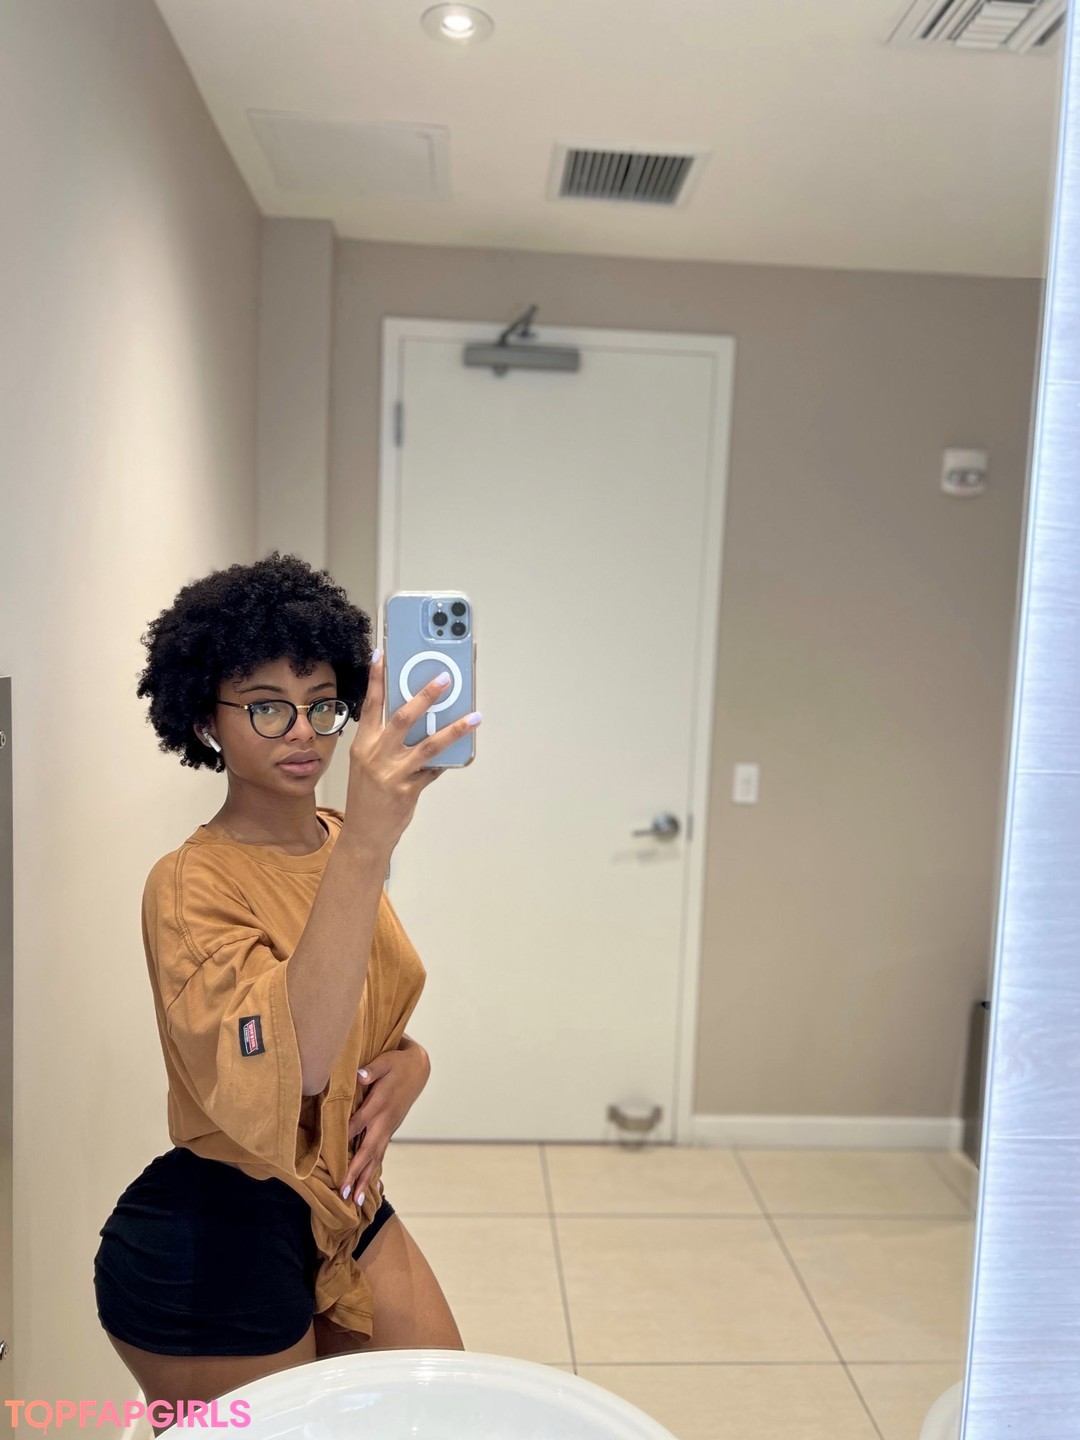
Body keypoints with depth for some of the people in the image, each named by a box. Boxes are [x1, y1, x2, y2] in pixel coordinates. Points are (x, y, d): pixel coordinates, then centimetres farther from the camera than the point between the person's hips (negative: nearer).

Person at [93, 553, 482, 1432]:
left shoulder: (340, 844, 0)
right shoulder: (191, 885, -23)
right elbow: (284, 1068, -41)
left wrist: (408, 1062, -7)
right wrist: (368, 846, -50)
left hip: (345, 1203, 7)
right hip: (218, 1243, -7)